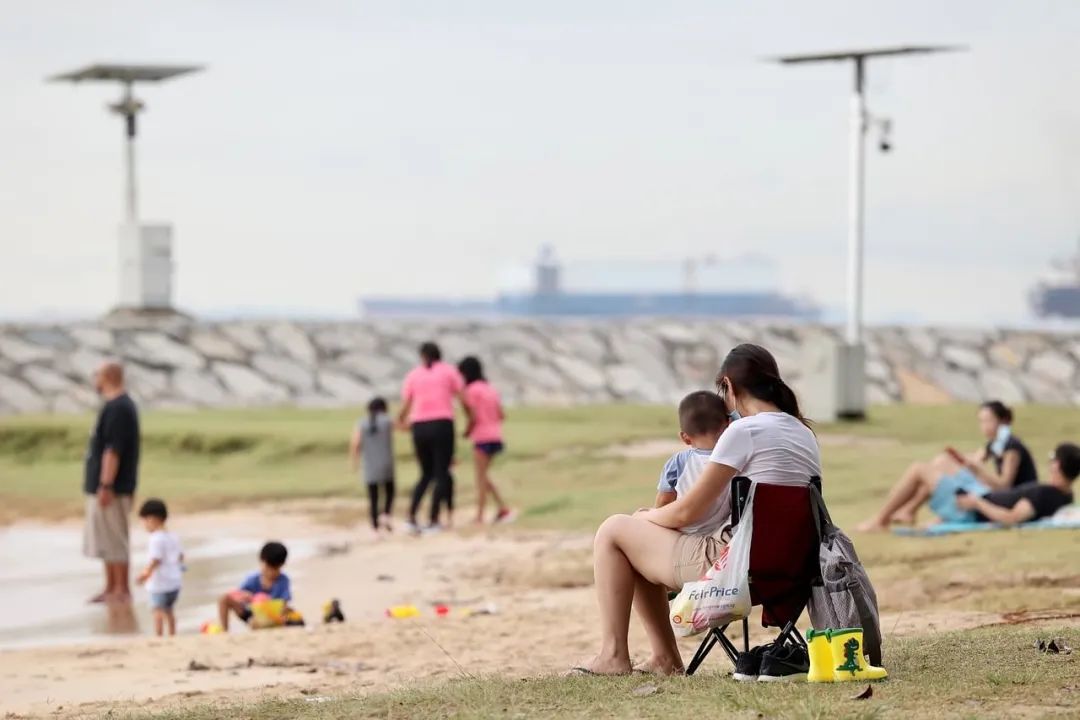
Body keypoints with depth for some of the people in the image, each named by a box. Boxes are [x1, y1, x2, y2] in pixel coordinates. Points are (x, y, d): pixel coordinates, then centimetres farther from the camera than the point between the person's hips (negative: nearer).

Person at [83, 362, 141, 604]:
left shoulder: (117, 408, -18)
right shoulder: (122, 405, 15)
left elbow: (113, 450, -24)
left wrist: (105, 485, -25)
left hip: (110, 488, -11)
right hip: (105, 486, 11)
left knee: (113, 540, -6)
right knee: (108, 540, 15)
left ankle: (121, 590, -2)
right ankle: (111, 588, 21)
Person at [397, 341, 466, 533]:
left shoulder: (413, 375, 12)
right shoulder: (449, 371, 8)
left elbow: (405, 405, 6)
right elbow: (462, 397, 1)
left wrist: (401, 421, 23)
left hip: (419, 426, 3)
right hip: (442, 424, -3)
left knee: (426, 474, 15)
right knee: (441, 474, 3)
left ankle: (411, 517, 2)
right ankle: (434, 521, -6)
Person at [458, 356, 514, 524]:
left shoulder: (472, 390, -9)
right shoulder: (491, 389, 15)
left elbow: (473, 417, -15)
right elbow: (501, 415, 12)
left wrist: (466, 432, -1)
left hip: (482, 438, -8)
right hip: (495, 436, 8)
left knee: (481, 477, -4)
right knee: (484, 477, 17)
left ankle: (479, 517, -4)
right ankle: (503, 509, 10)